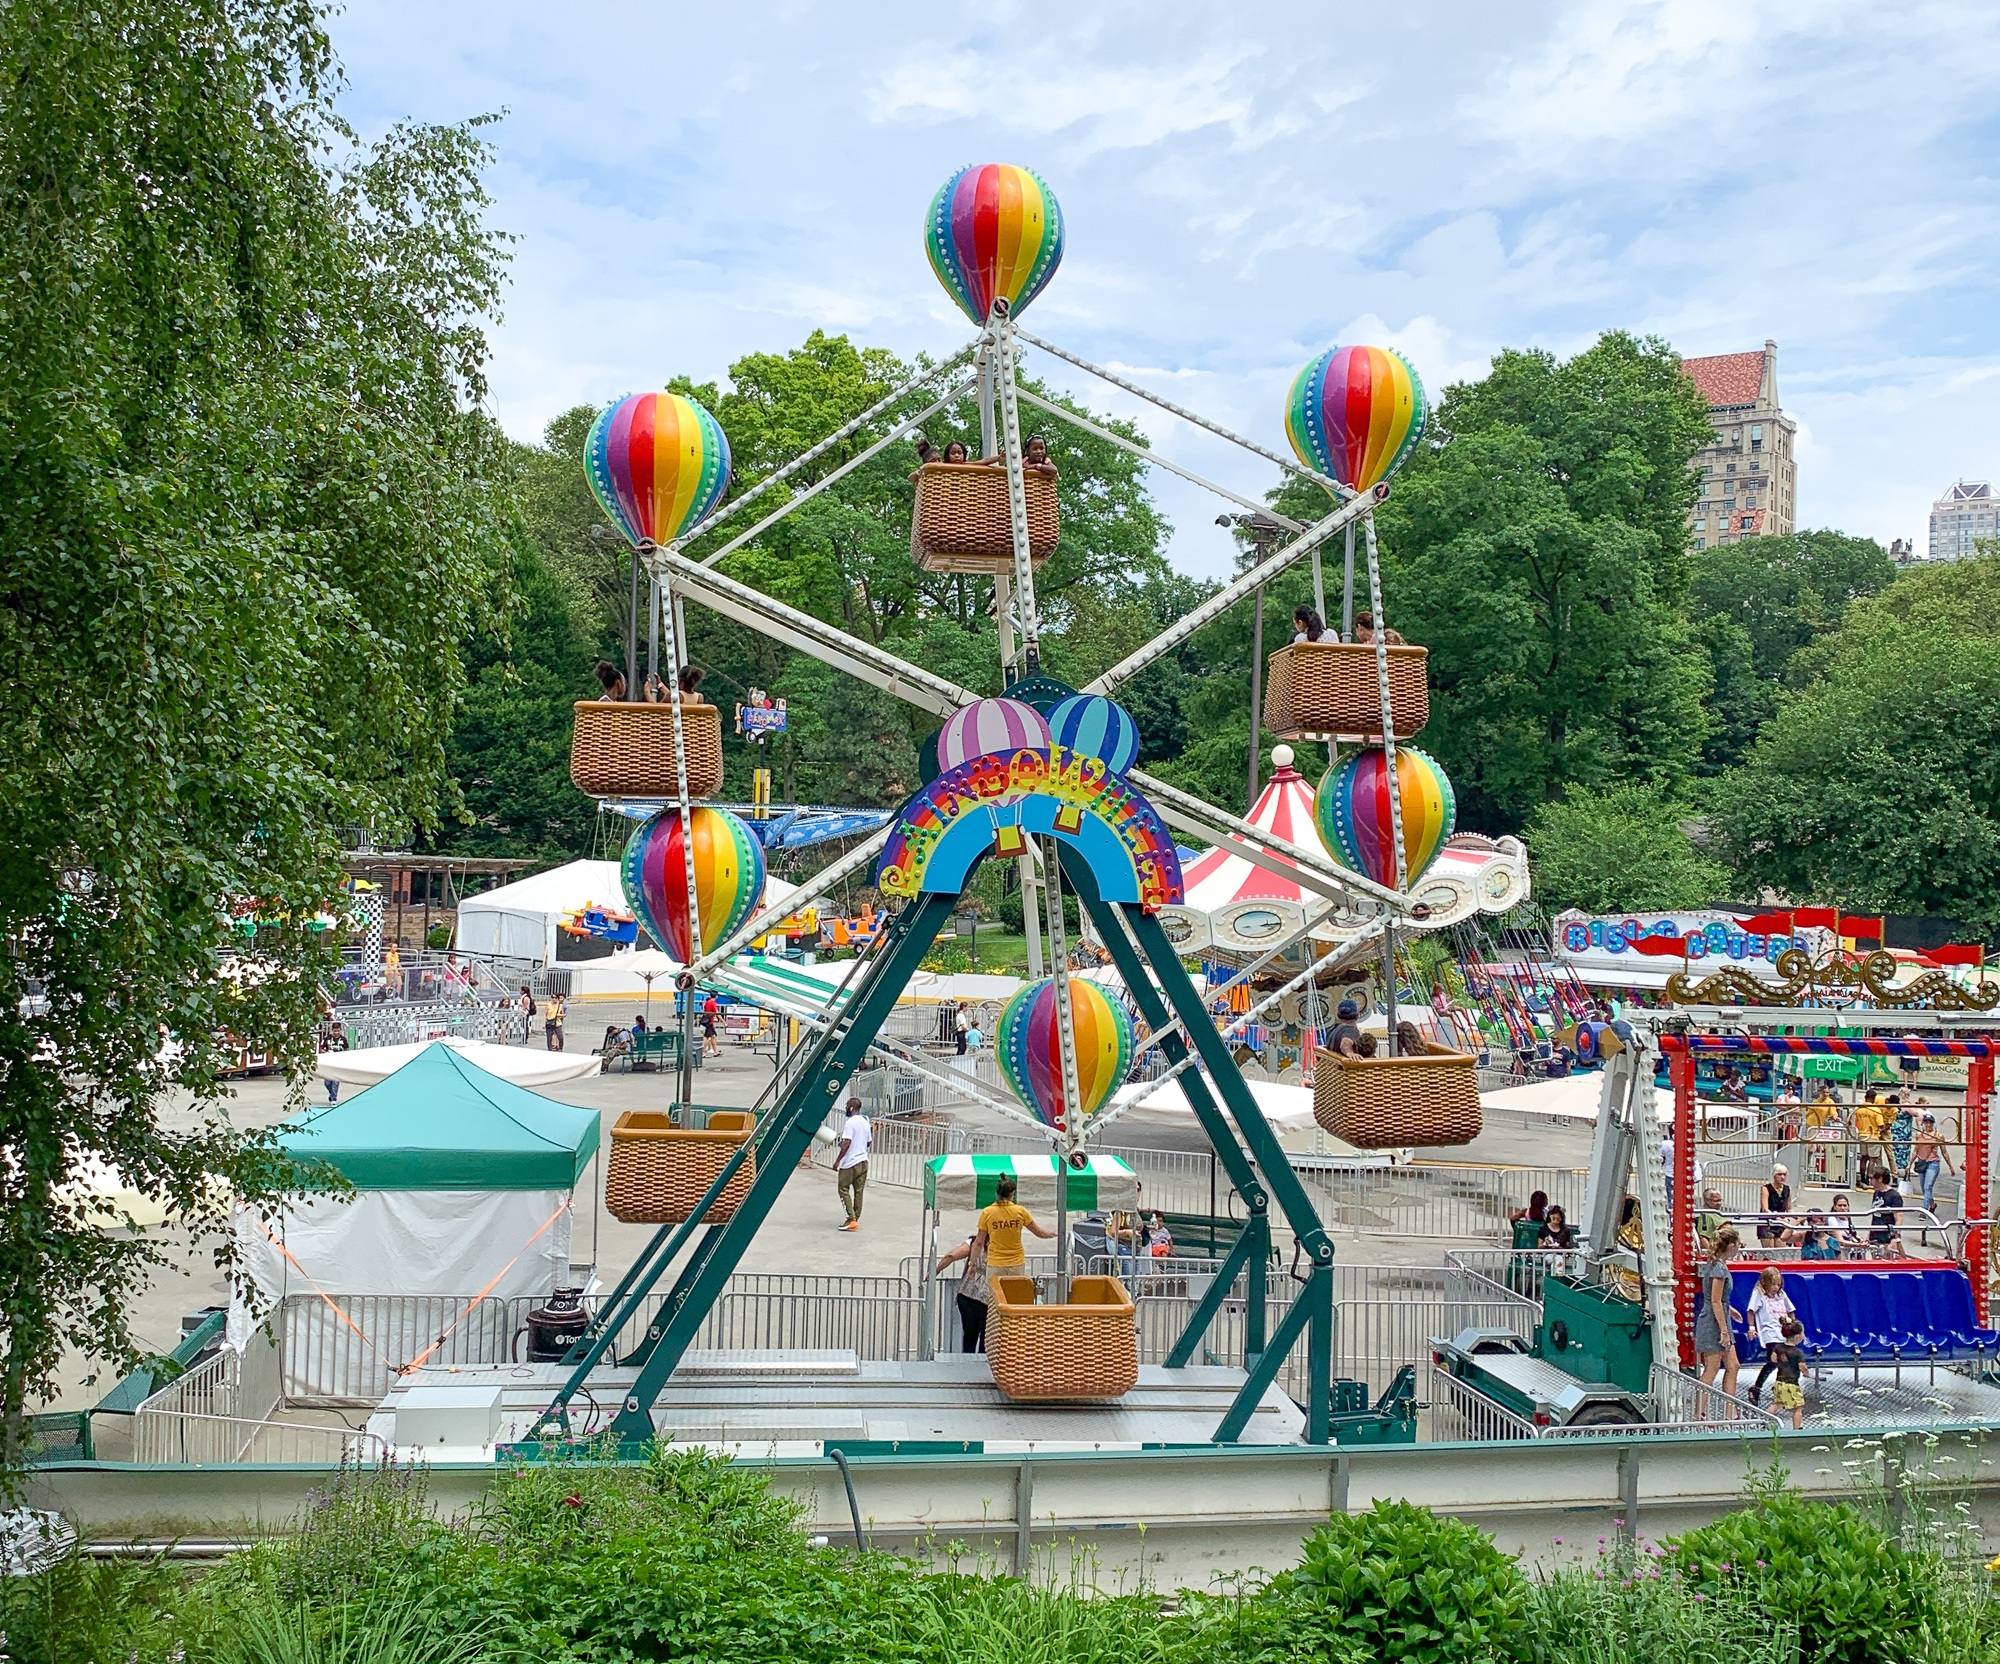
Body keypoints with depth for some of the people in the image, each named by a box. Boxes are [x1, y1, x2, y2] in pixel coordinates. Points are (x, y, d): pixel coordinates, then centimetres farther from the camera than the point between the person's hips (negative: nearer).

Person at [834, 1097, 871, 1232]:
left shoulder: (850, 1123, -14)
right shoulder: (865, 1122, 10)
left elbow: (847, 1143, -20)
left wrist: (837, 1160, -16)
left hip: (850, 1163, -7)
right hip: (863, 1161, 7)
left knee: (843, 1190, 1)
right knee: (858, 1191, 10)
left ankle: (851, 1220, -7)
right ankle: (856, 1220, 13)